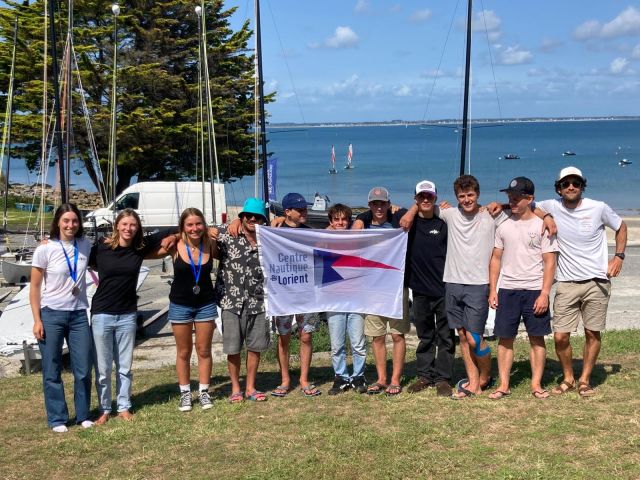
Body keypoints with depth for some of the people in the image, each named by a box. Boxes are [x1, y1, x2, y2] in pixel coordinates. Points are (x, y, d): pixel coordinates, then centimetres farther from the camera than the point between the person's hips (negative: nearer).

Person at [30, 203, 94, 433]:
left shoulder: (85, 246, 2)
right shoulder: (45, 249, -7)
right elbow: (35, 287, -4)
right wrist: (37, 320, -8)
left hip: (79, 314, 3)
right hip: (51, 315, -3)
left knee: (84, 369, 6)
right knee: (52, 371, 5)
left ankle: (83, 415, 22)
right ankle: (57, 419, 17)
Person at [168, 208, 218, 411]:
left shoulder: (210, 245, -9)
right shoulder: (175, 246, -13)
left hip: (206, 304, 1)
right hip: (180, 304, -1)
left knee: (204, 351, 9)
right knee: (183, 352, 11)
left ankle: (203, 392, 22)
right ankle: (185, 393, 23)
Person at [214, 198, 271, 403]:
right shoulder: (226, 236, -5)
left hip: (258, 303, 3)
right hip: (231, 303, -3)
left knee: (255, 347, 9)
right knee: (233, 348, 5)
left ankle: (250, 388, 25)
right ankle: (235, 389, 21)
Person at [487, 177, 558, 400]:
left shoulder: (541, 226, -2)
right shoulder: (504, 226, 8)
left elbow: (550, 262, -4)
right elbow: (496, 259, 11)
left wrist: (544, 294, -11)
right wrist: (492, 290, 4)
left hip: (535, 290, -3)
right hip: (507, 290, 3)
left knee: (537, 338, 3)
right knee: (505, 338, 3)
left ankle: (536, 384, 12)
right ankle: (503, 385, 9)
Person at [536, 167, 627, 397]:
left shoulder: (599, 208, -4)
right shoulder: (552, 207, -3)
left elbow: (621, 227, 11)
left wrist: (619, 256, 1)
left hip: (597, 282, -1)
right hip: (567, 283, 1)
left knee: (592, 333, 6)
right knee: (560, 336, -2)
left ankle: (584, 380, 23)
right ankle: (568, 378, 21)